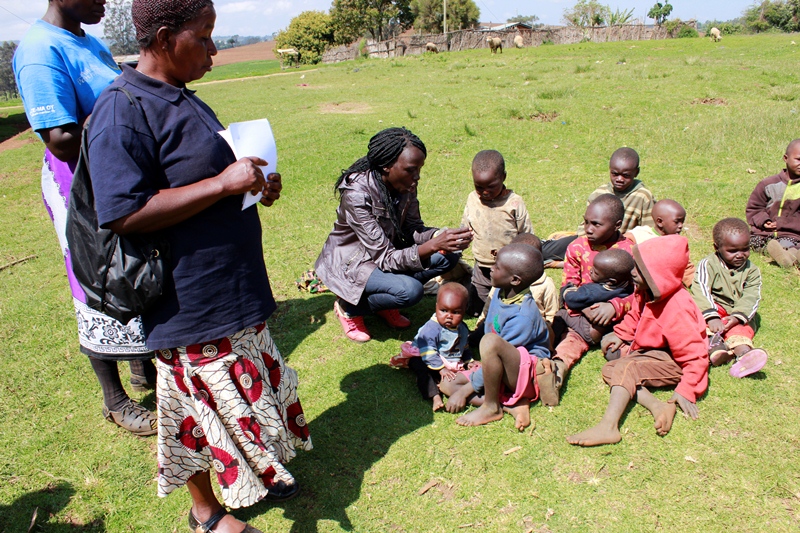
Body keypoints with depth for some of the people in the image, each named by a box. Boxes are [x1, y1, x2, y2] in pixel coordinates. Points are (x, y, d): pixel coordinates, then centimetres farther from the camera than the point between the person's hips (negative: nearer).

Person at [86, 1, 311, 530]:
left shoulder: (183, 99, 12)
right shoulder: (122, 112, -19)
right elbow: (124, 215, -25)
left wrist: (255, 186, 4)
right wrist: (222, 184, -26)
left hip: (231, 287, 10)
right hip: (190, 302, -9)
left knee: (249, 388, 22)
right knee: (203, 407, 8)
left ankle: (250, 474, 45)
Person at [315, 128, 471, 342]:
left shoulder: (405, 185, -13)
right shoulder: (357, 194, -32)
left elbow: (412, 230, -6)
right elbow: (386, 258, -32)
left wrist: (441, 236, -27)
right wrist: (433, 245, -44)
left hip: (389, 249, 7)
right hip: (351, 261, -7)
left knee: (448, 257, -11)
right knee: (411, 290, -31)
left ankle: (385, 299, 4)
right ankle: (349, 307, -3)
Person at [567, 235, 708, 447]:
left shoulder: (676, 312, -28)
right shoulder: (648, 294, -3)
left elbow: (695, 356, -26)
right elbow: (635, 315, 19)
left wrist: (686, 392, -29)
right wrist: (620, 334, 5)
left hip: (672, 364, -10)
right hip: (649, 352, 10)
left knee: (625, 368, -30)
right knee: (609, 369, -4)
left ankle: (608, 427, -43)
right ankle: (656, 405, -23)